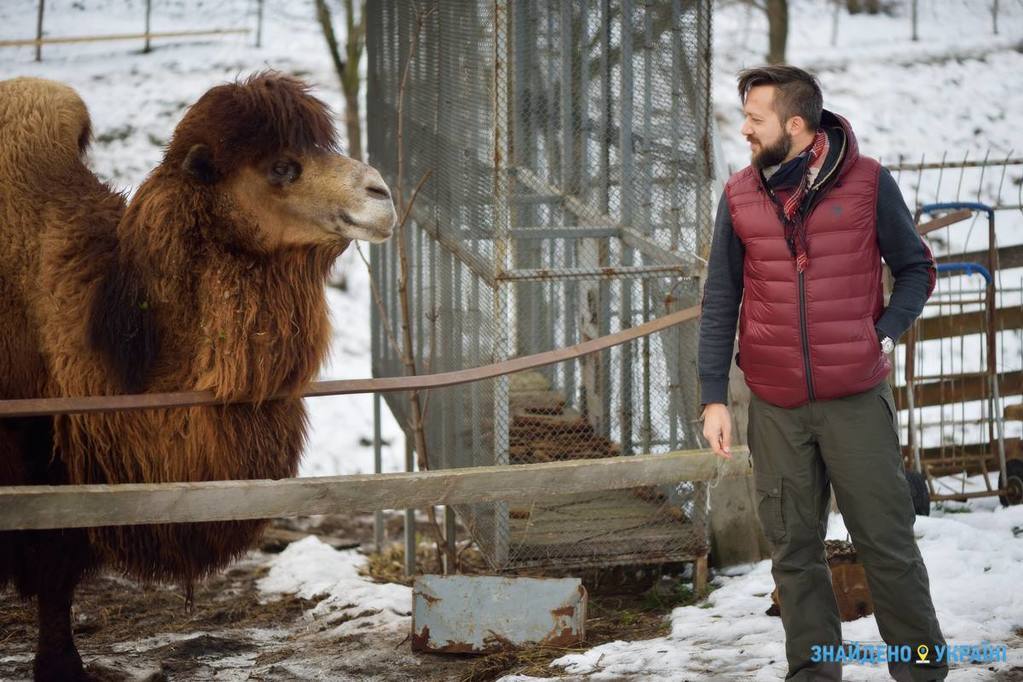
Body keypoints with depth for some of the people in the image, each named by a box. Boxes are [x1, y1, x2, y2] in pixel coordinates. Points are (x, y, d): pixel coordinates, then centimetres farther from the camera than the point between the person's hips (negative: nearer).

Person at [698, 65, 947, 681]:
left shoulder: (869, 183, -4)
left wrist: (885, 333, -10)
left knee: (888, 542, 1)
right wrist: (714, 397, 1)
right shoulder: (740, 197, 3)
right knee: (795, 551, 7)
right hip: (777, 408, 2)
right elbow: (721, 301, 6)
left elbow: (916, 270, 6)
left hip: (857, 399, -2)